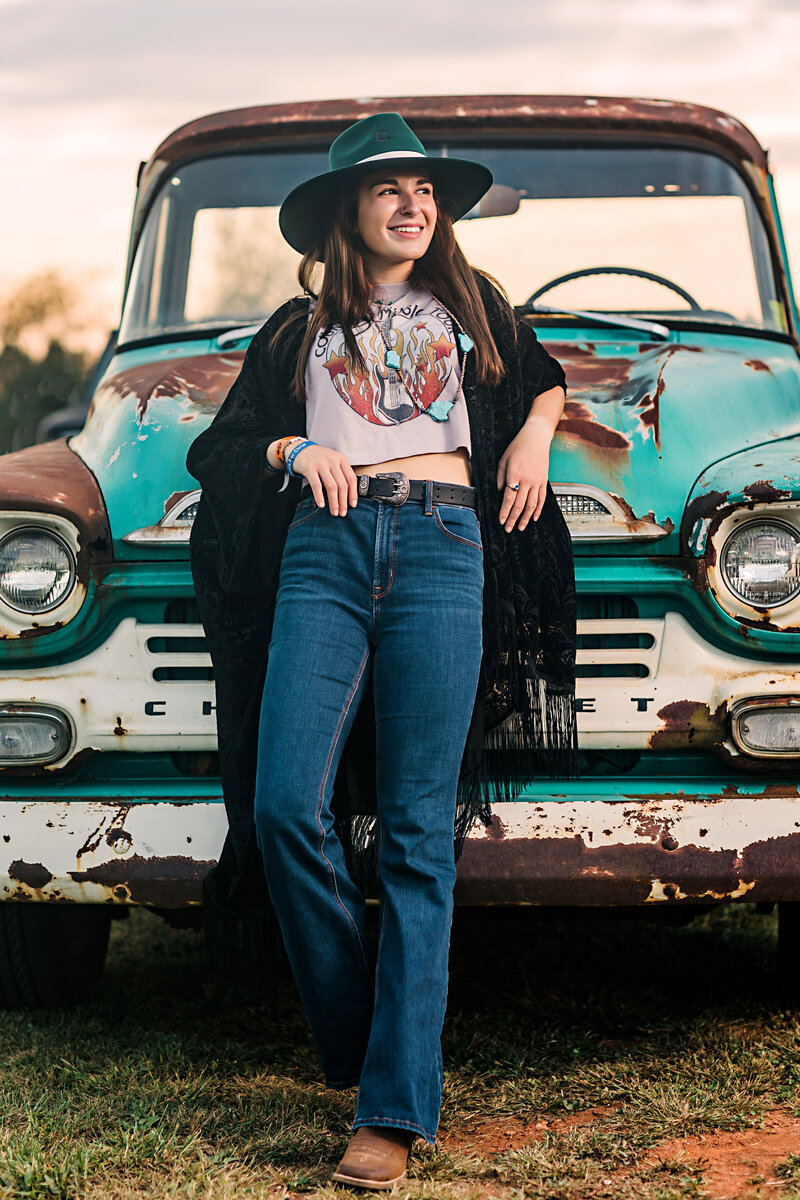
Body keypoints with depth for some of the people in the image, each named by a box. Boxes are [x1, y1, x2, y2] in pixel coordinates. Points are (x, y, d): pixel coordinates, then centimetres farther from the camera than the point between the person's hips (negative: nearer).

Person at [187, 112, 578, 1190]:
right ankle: (357, 1042, 1)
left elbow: (544, 375, 39)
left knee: (418, 829, -10)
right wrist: (293, 448, 3)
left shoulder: (469, 306, 23)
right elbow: (216, 448, 21)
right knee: (286, 804, -18)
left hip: (442, 549, -1)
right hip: (324, 549, 1)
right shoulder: (300, 329, 22)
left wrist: (535, 431, 18)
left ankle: (396, 1107, -12)